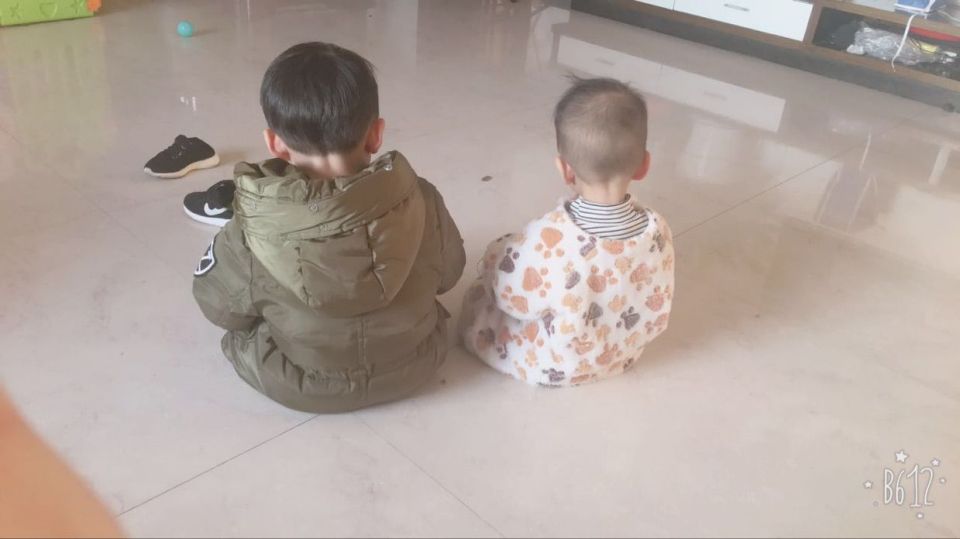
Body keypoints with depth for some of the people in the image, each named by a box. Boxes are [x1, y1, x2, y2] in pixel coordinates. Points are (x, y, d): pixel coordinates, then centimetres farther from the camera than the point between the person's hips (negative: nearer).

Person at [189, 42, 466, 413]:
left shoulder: (250, 237, -28)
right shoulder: (421, 201, -23)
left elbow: (220, 308, -9)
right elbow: (448, 275, -4)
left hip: (298, 388, -1)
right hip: (412, 367, 2)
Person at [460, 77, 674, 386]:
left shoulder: (548, 239, -38)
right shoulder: (657, 231, -23)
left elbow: (511, 297, -20)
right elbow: (658, 315, -8)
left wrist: (497, 256, -1)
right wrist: (627, 338, 12)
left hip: (549, 365, -5)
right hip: (623, 357, 5)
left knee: (477, 296, 15)